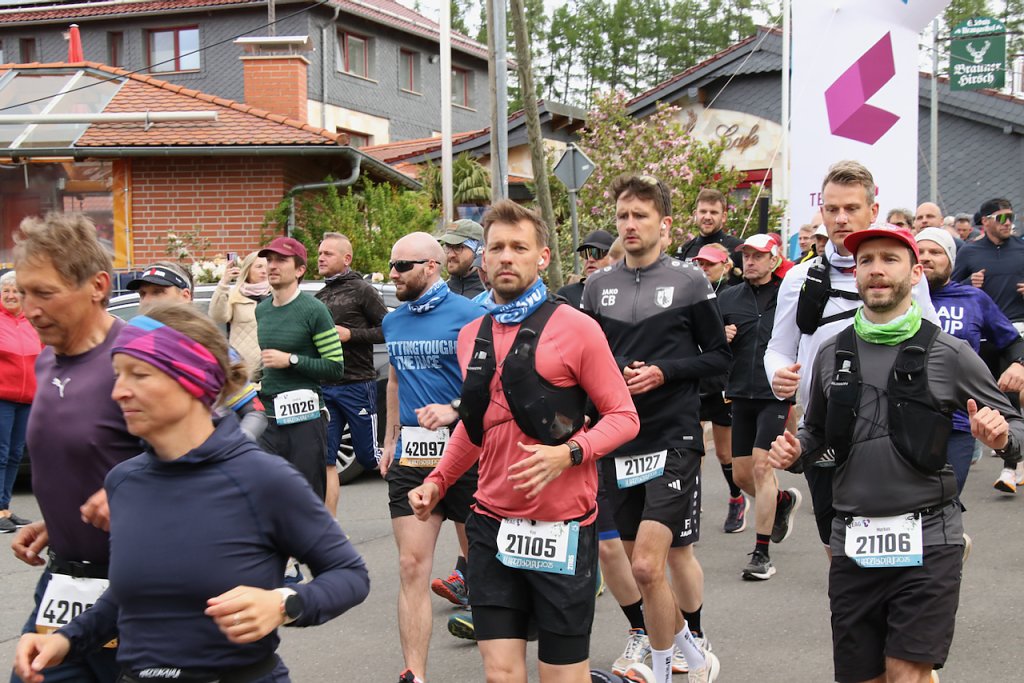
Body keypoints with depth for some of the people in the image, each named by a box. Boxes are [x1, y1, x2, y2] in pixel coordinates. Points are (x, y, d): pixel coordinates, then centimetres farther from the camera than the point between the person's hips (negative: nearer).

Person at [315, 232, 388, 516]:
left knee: (369, 457, 3)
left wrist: (350, 334, -16)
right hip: (323, 387, 6)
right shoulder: (319, 297, 15)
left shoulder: (362, 290, -3)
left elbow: (387, 330, -8)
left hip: (357, 386, -6)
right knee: (324, 460, 1)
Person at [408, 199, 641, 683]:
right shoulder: (471, 337, 9)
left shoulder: (575, 328, -6)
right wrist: (438, 482, 14)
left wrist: (568, 453, -20)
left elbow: (623, 417, -5)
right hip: (493, 527, 4)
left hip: (561, 528, -4)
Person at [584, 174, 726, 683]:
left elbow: (719, 356, 0)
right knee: (676, 554, 16)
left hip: (673, 436, -4)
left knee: (647, 565, -13)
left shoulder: (689, 281, -2)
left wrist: (662, 372, -14)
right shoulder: (599, 286, 8)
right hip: (618, 438, 4)